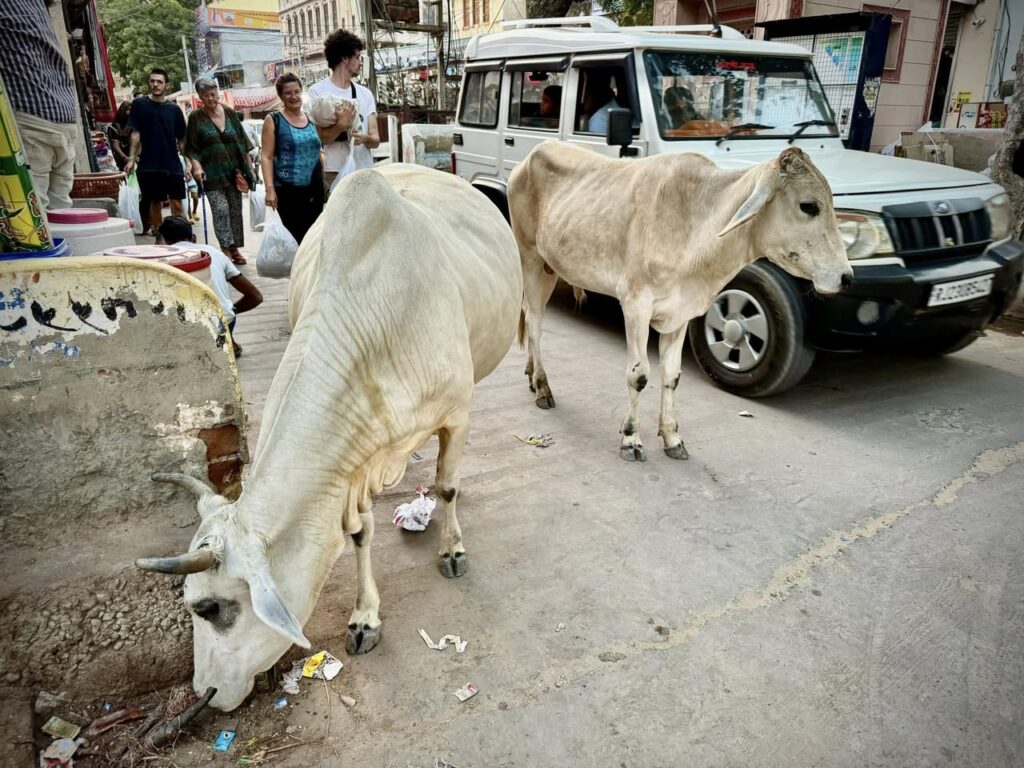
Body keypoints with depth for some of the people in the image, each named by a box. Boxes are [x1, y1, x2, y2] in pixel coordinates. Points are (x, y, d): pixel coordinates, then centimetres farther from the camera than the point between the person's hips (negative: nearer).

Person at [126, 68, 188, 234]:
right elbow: (135, 133, 1)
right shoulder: (139, 104, 3)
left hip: (173, 164, 1)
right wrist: (131, 158, -7)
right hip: (149, 164, -1)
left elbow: (181, 139, 9)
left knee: (177, 204, -3)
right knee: (155, 203, 5)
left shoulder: (174, 109, 6)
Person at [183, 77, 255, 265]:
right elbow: (191, 149, 0)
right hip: (212, 173, -3)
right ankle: (226, 249, -13)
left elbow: (243, 143, 11)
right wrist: (196, 165, -16)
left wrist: (250, 167, 8)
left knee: (235, 210, 5)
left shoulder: (230, 113, 7)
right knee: (220, 209, -14)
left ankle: (235, 249, 15)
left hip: (233, 171, 3)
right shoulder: (196, 117, 0)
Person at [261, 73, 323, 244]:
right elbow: (267, 157, -5)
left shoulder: (312, 118, 12)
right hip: (287, 190, -4)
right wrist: (270, 188, -15)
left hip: (314, 188, 4)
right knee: (294, 236, -3)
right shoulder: (273, 120, 0)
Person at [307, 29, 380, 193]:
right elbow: (318, 138, -6)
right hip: (333, 173, -4)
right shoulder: (318, 91, 1)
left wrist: (366, 138, -14)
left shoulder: (365, 93, 14)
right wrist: (341, 125, -24)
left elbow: (376, 139, 9)